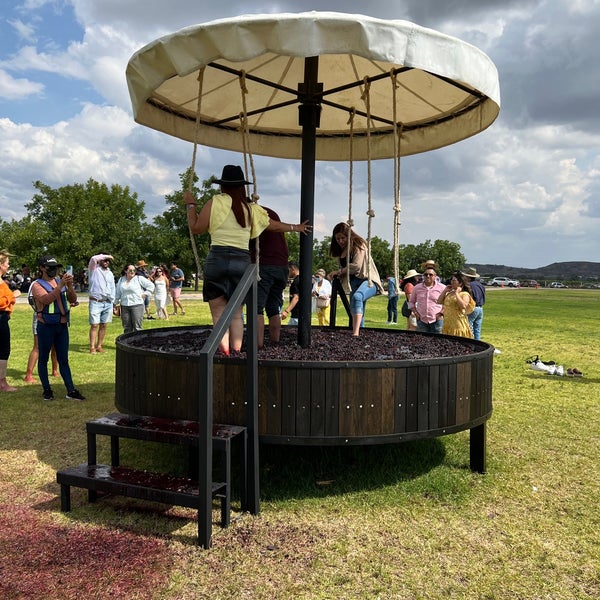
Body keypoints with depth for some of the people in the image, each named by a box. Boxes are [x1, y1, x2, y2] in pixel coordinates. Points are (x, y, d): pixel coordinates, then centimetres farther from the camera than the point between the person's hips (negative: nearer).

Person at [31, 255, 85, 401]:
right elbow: (47, 299, -24)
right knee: (43, 359, 6)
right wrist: (61, 285, -29)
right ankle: (46, 389, 16)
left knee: (63, 360, 7)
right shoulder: (37, 285, -6)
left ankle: (71, 390, 7)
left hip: (62, 326, 5)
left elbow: (73, 299, 4)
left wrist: (70, 285, -13)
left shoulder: (60, 281, 9)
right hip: (46, 327, -5)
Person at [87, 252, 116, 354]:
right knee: (94, 325, -6)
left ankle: (99, 346, 12)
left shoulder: (110, 273, 16)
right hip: (96, 302, -5)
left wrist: (112, 299, 13)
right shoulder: (94, 269, 1)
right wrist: (106, 256, -9)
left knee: (103, 325, 6)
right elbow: (93, 258, -20)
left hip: (108, 303, 5)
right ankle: (92, 347, -3)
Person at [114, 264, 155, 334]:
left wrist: (145, 294, -2)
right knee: (127, 328, 7)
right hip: (124, 306, 4)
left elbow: (151, 285, 3)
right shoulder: (121, 280, 13)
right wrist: (116, 303, 18)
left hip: (137, 305, -4)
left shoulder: (139, 278, 0)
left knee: (137, 328, -6)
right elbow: (118, 293, 20)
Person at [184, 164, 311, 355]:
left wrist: (190, 205, 17)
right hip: (242, 261, 4)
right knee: (236, 314, 14)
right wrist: (296, 227, 43)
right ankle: (236, 351, 10)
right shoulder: (252, 209, 12)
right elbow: (274, 225, 26)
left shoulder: (216, 202, 0)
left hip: (218, 258, -4)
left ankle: (223, 351, -10)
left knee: (219, 313, 0)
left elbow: (196, 228, 3)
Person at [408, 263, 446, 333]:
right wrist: (415, 312, 5)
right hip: (421, 320, 2)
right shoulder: (417, 288, 8)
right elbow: (411, 302, 19)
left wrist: (441, 313, -5)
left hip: (436, 320, -2)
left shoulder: (442, 288, 0)